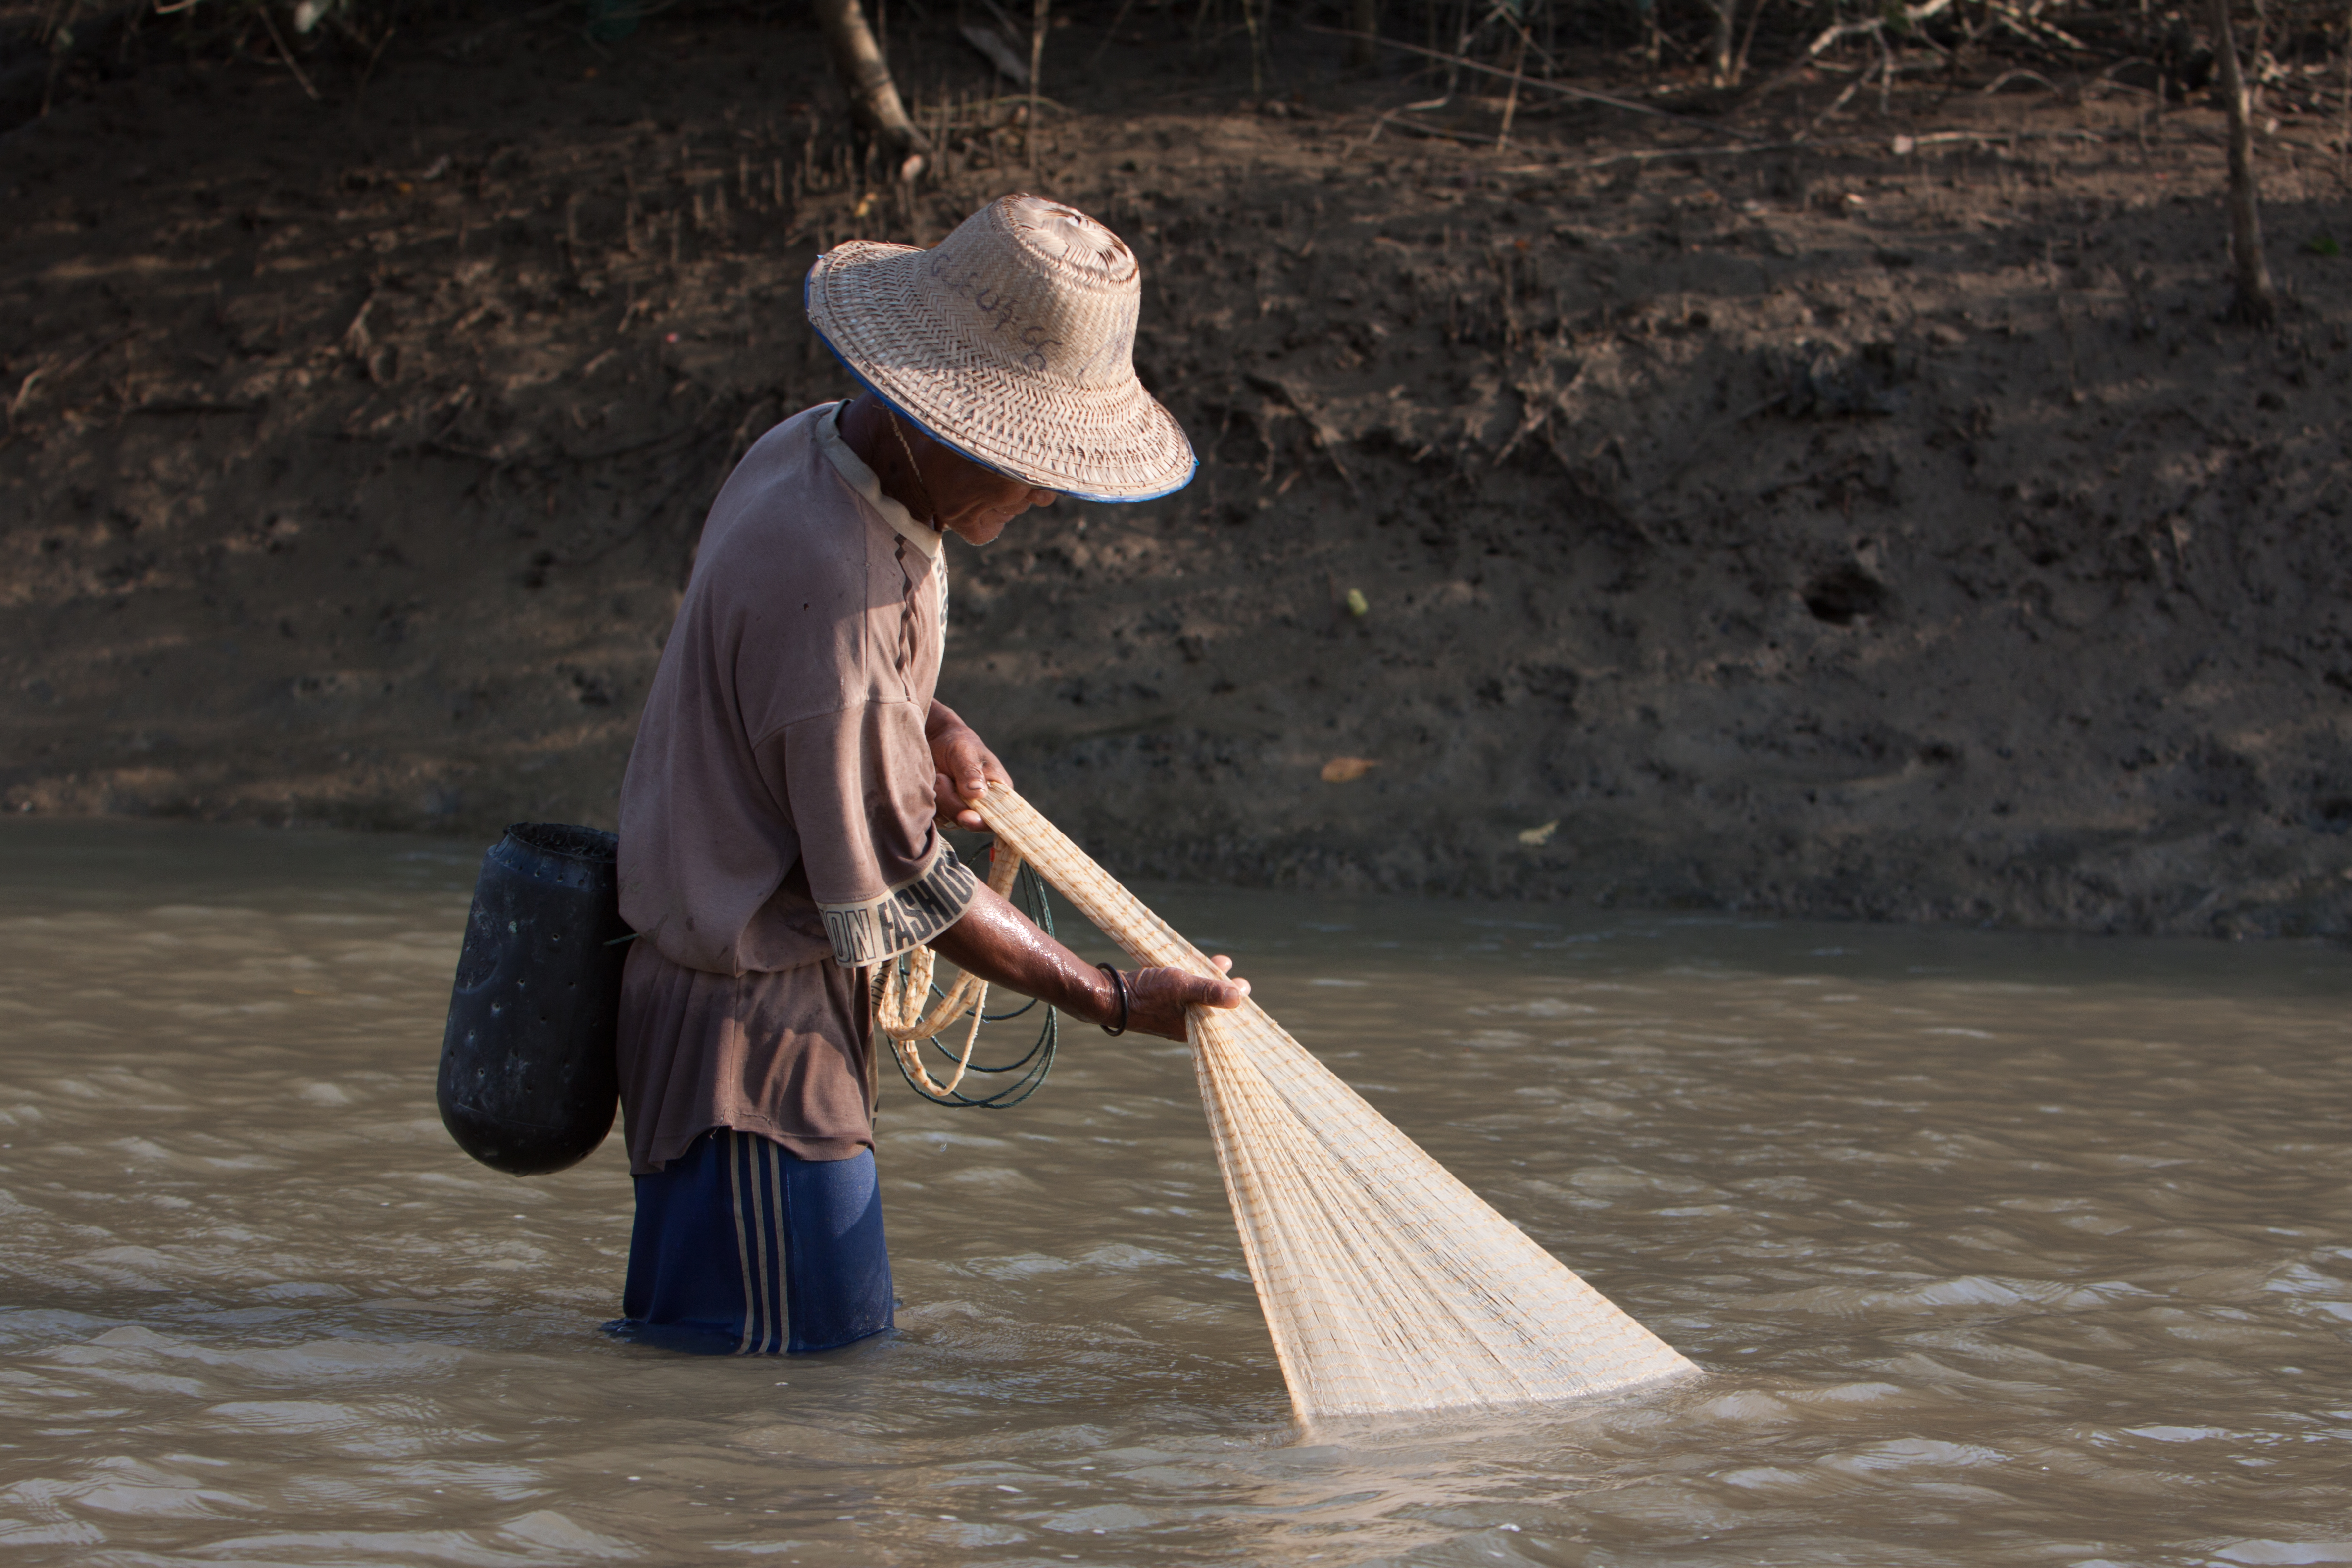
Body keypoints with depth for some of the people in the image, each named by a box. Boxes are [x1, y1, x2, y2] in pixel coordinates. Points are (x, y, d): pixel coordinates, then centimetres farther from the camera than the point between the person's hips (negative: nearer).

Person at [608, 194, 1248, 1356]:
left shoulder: (820, 448, 3)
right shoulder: (823, 584, -28)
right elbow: (901, 888, -20)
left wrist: (930, 727, 6)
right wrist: (1117, 1001, -12)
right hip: (751, 1025, -10)